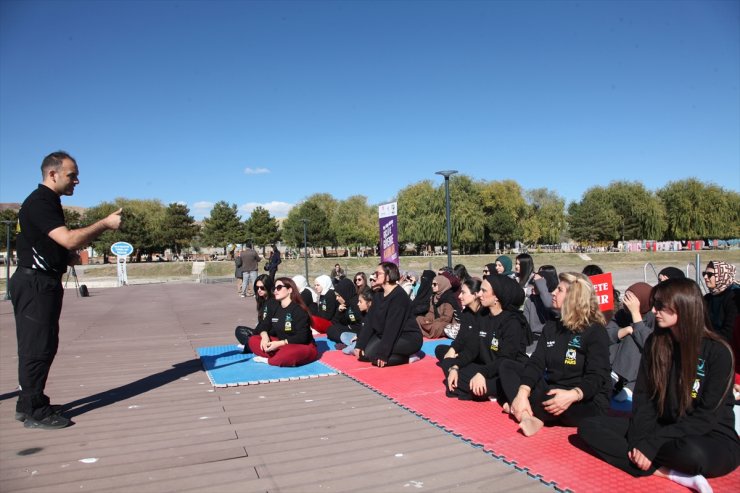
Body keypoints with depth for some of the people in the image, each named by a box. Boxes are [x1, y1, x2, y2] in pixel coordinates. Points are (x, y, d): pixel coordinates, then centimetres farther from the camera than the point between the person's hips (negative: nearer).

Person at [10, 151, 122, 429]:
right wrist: (105, 224, -20)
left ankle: (29, 403, 26)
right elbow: (69, 239, -27)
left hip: (43, 283, 10)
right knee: (37, 347, -4)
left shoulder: (49, 203, 16)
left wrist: (68, 257, 10)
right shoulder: (39, 203, -16)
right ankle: (35, 413, 5)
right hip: (35, 283, -10)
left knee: (43, 345, 15)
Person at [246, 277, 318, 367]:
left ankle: (269, 360, -14)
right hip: (282, 345, 7)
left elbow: (302, 337, -23)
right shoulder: (274, 307, 5)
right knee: (253, 340, -5)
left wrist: (279, 343, -27)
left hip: (303, 347, -7)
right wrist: (265, 337, -17)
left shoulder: (299, 311, -18)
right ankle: (281, 358, -19)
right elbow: (264, 325, 6)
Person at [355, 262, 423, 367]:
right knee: (363, 354, -4)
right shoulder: (379, 295, 5)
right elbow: (370, 321, 2)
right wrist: (360, 345, -5)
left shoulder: (399, 296, -22)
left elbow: (392, 326, -27)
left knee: (372, 353, -25)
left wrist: (383, 353, -28)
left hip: (409, 338, -9)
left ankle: (408, 357, -6)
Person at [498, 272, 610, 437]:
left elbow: (597, 377, -19)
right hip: (551, 391, 7)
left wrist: (572, 395, -40)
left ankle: (520, 410, -11)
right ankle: (528, 416, -27)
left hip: (588, 402, -7)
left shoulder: (595, 331, -9)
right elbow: (536, 363, -2)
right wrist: (522, 393, -20)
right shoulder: (551, 327, 11)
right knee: (507, 366, -4)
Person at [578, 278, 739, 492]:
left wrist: (650, 445, -25)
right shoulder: (654, 343, 2)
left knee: (690, 452, -43)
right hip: (663, 428, 6)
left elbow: (706, 416, -18)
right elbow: (644, 397, 0)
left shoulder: (718, 352, -13)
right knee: (590, 427, -15)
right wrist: (638, 440, -17)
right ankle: (674, 474, -24)